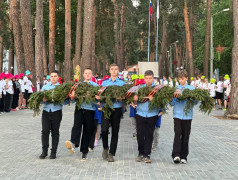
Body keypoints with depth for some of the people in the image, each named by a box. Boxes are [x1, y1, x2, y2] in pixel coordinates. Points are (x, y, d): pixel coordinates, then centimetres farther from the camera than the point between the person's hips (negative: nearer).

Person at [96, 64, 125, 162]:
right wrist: (98, 97, -10)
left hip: (117, 109, 0)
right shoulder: (104, 82, 12)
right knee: (104, 130, -13)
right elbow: (100, 94, 12)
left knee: (115, 132, 3)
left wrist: (120, 98, -20)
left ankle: (111, 154, 11)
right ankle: (105, 148, 13)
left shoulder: (122, 83, 7)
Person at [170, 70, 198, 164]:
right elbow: (172, 103, 6)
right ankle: (176, 155, -18)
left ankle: (184, 156, 13)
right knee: (177, 134, -13)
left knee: (185, 136, 5)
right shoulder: (175, 89, 8)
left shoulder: (191, 89, 6)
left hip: (187, 115, 0)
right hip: (177, 115, 0)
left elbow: (195, 102, 4)